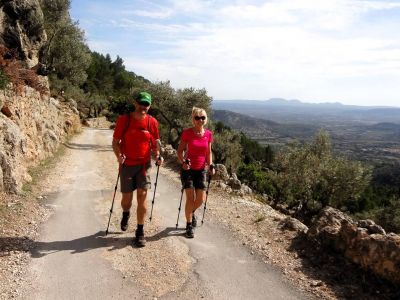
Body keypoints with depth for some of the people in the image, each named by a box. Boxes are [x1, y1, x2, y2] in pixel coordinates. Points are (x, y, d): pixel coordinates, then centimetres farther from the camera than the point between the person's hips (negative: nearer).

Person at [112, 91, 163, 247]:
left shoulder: (152, 122, -2)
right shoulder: (123, 119, -7)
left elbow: (155, 141, 9)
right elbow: (115, 142, -4)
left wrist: (157, 155, -8)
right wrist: (119, 156, -21)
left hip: (144, 164, 1)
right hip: (127, 164, 0)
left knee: (142, 196, -5)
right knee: (127, 197, 9)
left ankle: (140, 232, 8)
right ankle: (125, 214, 45)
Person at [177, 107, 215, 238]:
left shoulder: (208, 134, 0)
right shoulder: (187, 133, -10)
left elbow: (208, 152, 10)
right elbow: (180, 150, -6)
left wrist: (210, 166, -1)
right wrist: (183, 162, -22)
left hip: (201, 170, 4)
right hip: (187, 169, -3)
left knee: (201, 199, 3)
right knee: (190, 198, -8)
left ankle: (192, 212, 38)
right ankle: (189, 226, 11)